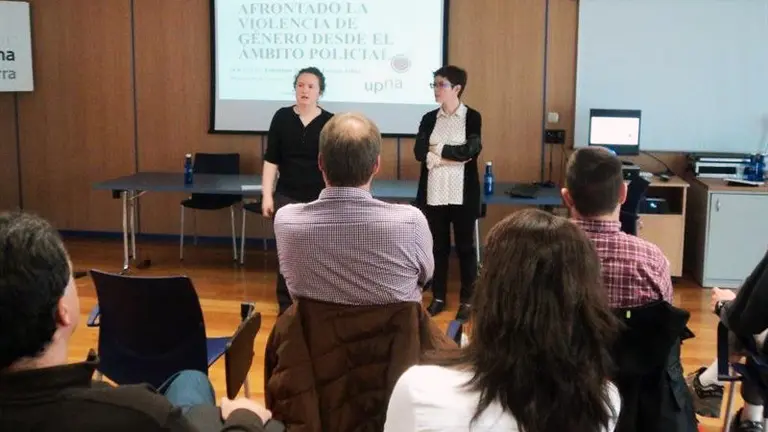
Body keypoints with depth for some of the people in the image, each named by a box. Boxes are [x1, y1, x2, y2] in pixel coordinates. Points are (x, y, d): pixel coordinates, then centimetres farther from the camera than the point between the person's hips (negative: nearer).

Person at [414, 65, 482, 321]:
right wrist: (455, 155, -14)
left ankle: (467, 300, 16)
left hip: (463, 194, -3)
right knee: (438, 246, 10)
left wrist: (438, 149, -10)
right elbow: (419, 152, -6)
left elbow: (471, 150, -16)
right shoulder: (429, 118, 7)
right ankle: (438, 297, 22)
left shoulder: (472, 117, -2)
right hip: (434, 193, 3)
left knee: (465, 246, 5)